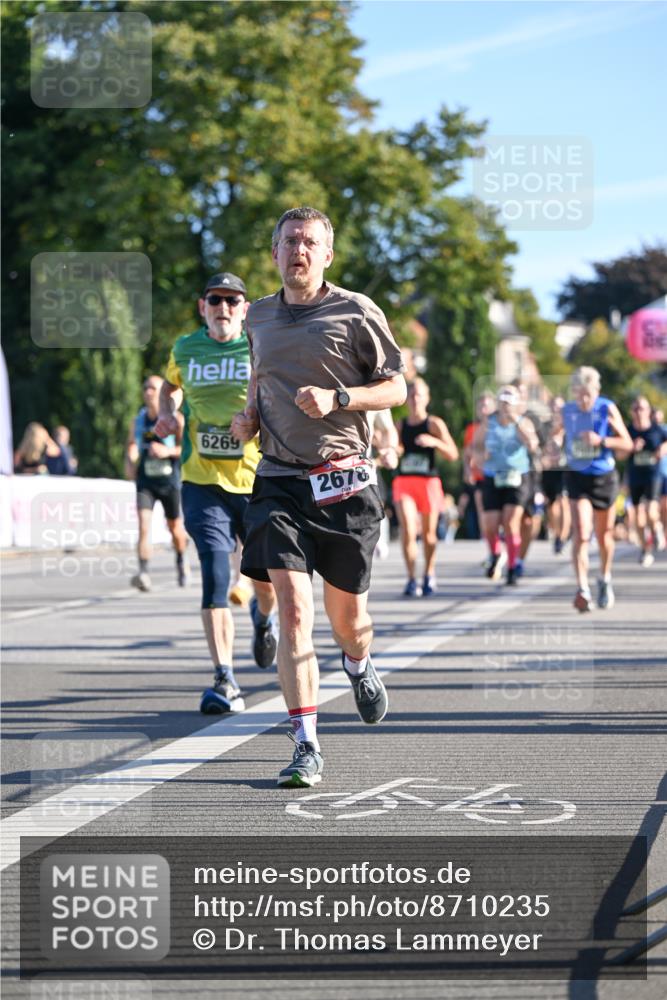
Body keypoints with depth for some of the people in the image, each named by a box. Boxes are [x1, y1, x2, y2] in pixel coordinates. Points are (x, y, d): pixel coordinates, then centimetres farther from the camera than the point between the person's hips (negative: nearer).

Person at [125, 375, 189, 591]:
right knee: (144, 525, -18)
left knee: (175, 527, 15)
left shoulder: (175, 420, -6)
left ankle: (181, 562, 44)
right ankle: (144, 573, -26)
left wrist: (168, 451, -24)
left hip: (170, 481, -1)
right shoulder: (138, 420, 5)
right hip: (145, 482, 1)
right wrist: (129, 462, 4)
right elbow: (131, 443, 22)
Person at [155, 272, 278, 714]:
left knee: (269, 579, 7)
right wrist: (168, 413, 8)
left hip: (257, 481, -1)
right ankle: (225, 681, -11)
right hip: (203, 482, 1)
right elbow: (171, 384, 28)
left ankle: (264, 616, 45)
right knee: (215, 575, -13)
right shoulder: (186, 349, 7)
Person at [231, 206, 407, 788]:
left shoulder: (356, 313, -2)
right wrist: (249, 417, 8)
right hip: (279, 482, 2)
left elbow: (396, 389, 0)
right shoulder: (260, 317, 12)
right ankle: (307, 746, -14)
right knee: (292, 608, -13)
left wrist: (336, 399, -16)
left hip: (344, 483, -2)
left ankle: (359, 666, 48)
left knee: (346, 614, 9)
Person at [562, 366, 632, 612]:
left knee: (604, 536, 14)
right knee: (581, 535, -16)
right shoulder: (566, 411, -2)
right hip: (577, 478, 0)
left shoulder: (608, 409, -10)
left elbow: (627, 444, -12)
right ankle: (582, 590, -22)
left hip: (605, 478, 0)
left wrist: (601, 440, -25)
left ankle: (605, 580, 40)